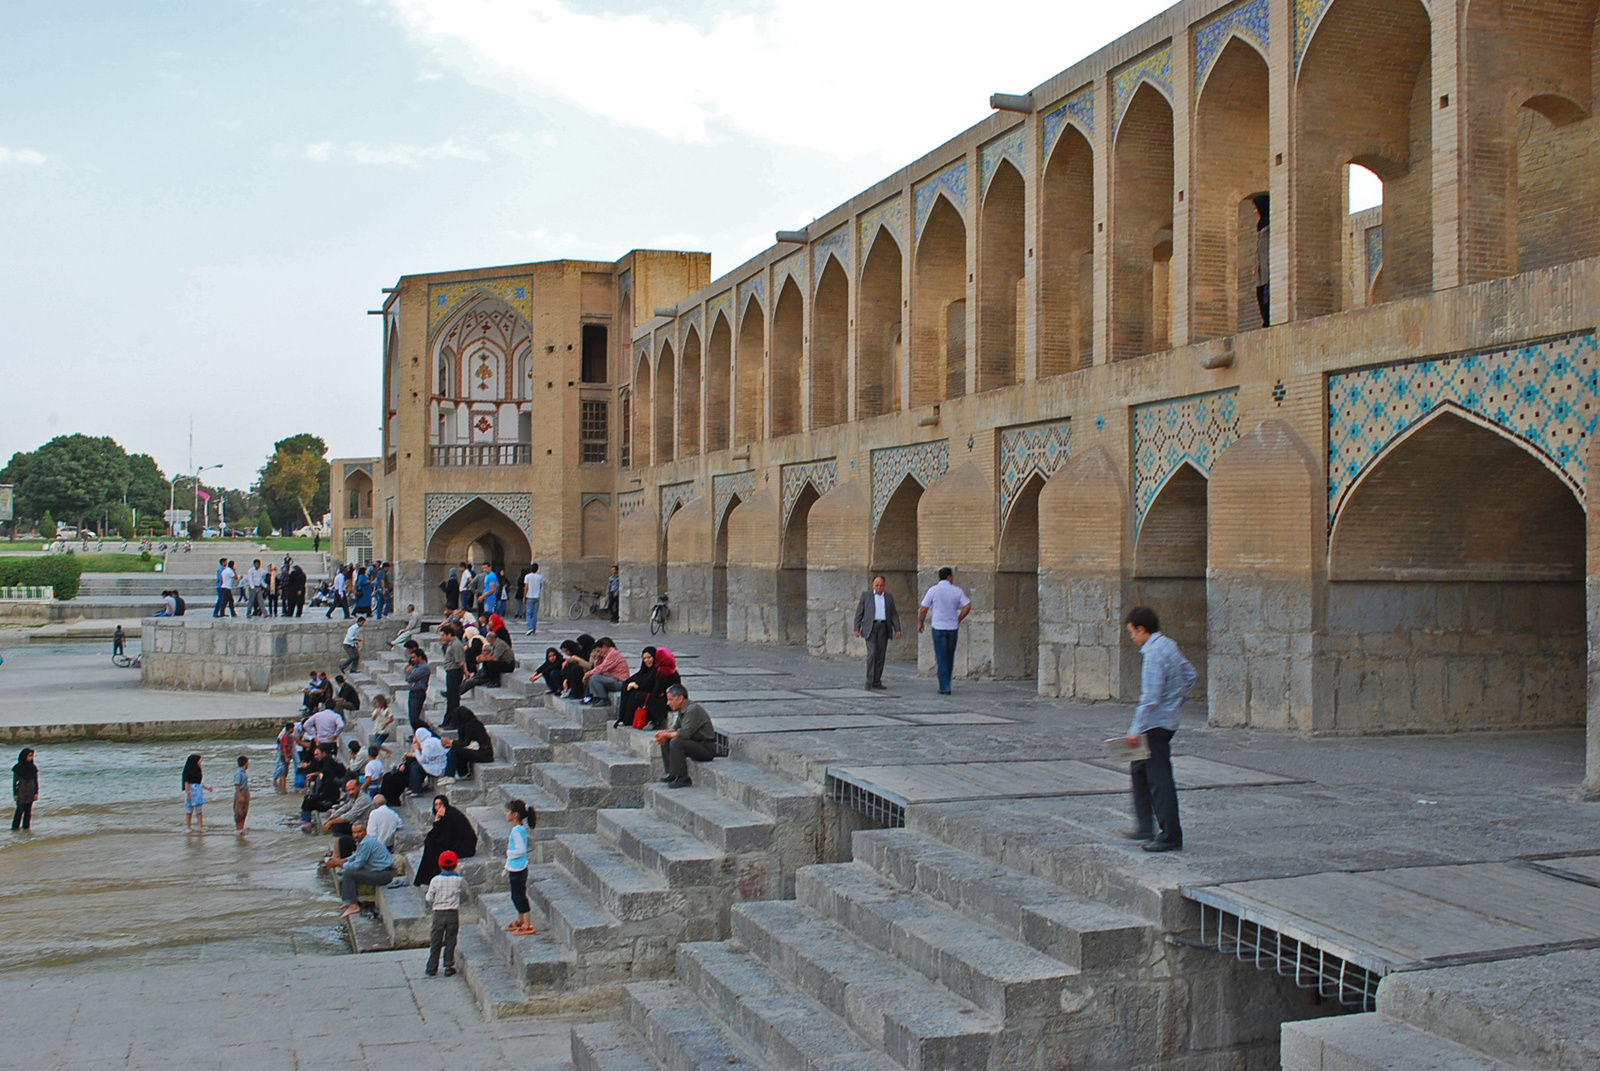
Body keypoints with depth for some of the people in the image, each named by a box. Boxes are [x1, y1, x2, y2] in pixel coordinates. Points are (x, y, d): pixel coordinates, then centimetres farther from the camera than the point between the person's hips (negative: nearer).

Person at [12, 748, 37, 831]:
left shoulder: (33, 768, 4)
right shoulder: (18, 768, -5)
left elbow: (36, 781, 8)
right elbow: (14, 781, -1)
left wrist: (36, 793, 4)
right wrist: (15, 794, -5)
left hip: (31, 792, 3)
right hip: (21, 792, -3)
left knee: (28, 810, 4)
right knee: (20, 809, -6)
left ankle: (26, 826, 11)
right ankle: (15, 826, 5)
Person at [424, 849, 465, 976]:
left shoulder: (435, 880, -8)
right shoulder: (458, 880, -8)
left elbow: (429, 898, -5)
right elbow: (464, 889, 13)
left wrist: (426, 895, 17)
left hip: (438, 913, 0)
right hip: (453, 914, 0)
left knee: (435, 942, 10)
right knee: (450, 942, 10)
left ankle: (431, 968, 15)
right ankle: (449, 967, 12)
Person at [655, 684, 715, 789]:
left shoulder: (693, 710, -21)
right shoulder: (681, 711, 10)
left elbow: (685, 733, -28)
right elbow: (675, 728, 16)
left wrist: (666, 735, -14)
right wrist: (664, 733, -6)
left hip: (707, 749, -10)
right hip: (695, 743, 10)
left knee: (676, 742, -28)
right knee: (665, 741, 7)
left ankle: (683, 779, -21)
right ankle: (672, 774, 6)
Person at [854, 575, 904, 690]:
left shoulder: (889, 597, 13)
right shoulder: (866, 595, 7)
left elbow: (894, 615, 12)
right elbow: (859, 613, 6)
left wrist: (897, 630, 1)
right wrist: (857, 628, -2)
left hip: (883, 628, 3)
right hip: (870, 628, -3)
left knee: (880, 655, 2)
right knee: (872, 653, -15)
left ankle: (877, 681, 8)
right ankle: (869, 680, -9)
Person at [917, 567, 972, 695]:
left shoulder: (933, 590, -3)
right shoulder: (957, 591, 1)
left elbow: (923, 609, -5)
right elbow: (968, 606, -4)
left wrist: (921, 623, 10)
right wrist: (958, 619, 9)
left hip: (939, 628, -2)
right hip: (953, 628, 2)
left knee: (941, 658, 1)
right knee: (950, 658, 14)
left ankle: (944, 688, -3)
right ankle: (946, 684, 21)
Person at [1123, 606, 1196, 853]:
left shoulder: (1154, 654, -21)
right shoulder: (1169, 645, 8)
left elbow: (1150, 698, -24)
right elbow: (1189, 675, 20)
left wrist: (1136, 729, -20)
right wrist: (1178, 702, 24)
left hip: (1156, 724, -11)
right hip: (1168, 718, 11)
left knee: (1160, 779, -5)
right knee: (1139, 769, 20)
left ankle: (1170, 837, 0)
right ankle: (1145, 826, 25)